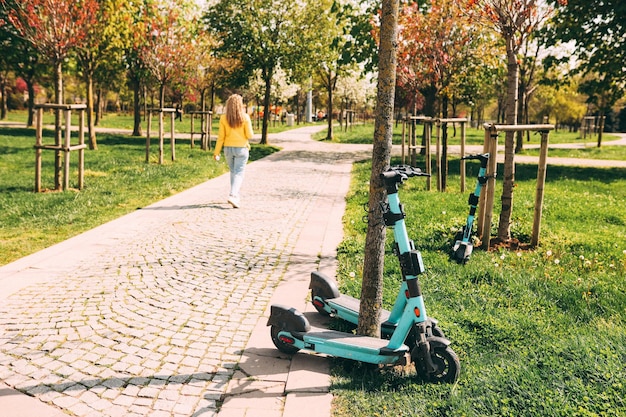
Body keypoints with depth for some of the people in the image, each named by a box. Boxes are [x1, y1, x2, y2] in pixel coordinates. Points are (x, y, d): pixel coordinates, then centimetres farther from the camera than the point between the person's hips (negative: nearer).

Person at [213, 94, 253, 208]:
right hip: (241, 148, -3)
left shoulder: (224, 118, -3)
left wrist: (216, 152, 3)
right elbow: (249, 135, -9)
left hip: (228, 148, 3)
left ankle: (236, 197, 23)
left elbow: (221, 137, -2)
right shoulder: (245, 117, -9)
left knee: (233, 173, 18)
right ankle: (233, 195, -19)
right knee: (239, 173, -1)